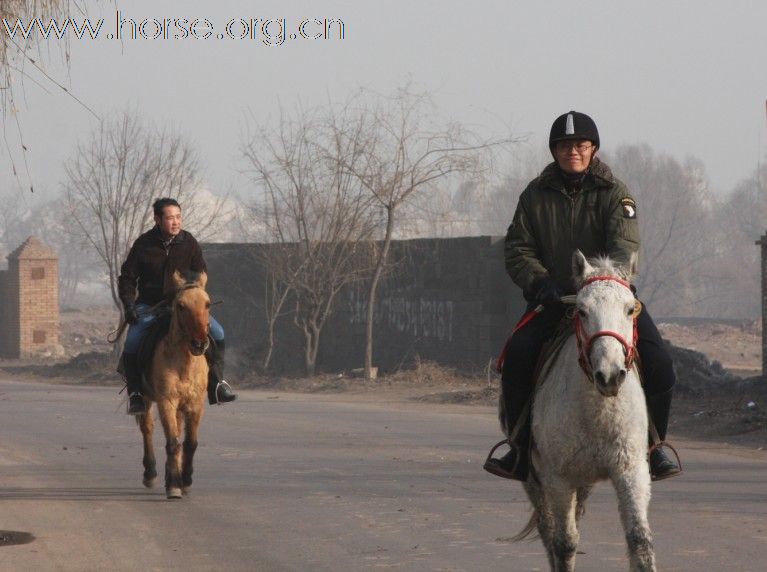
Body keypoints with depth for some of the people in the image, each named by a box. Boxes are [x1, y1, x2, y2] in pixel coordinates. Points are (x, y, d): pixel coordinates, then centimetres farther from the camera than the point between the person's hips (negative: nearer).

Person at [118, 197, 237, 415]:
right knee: (132, 343, -26)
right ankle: (135, 393, -10)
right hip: (149, 305, -2)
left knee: (216, 332, -19)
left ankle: (216, 383, -10)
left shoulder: (189, 243, -1)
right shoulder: (143, 244, -5)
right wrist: (129, 305, -11)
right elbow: (127, 278, 3)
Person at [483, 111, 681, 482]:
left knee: (658, 364, -19)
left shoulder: (614, 194, -1)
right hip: (554, 300, 1)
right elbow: (517, 249, 2)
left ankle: (652, 446, 3)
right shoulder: (536, 195, 5)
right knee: (517, 355, -24)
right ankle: (522, 450, -12)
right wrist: (540, 283, -18)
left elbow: (625, 246, -14)